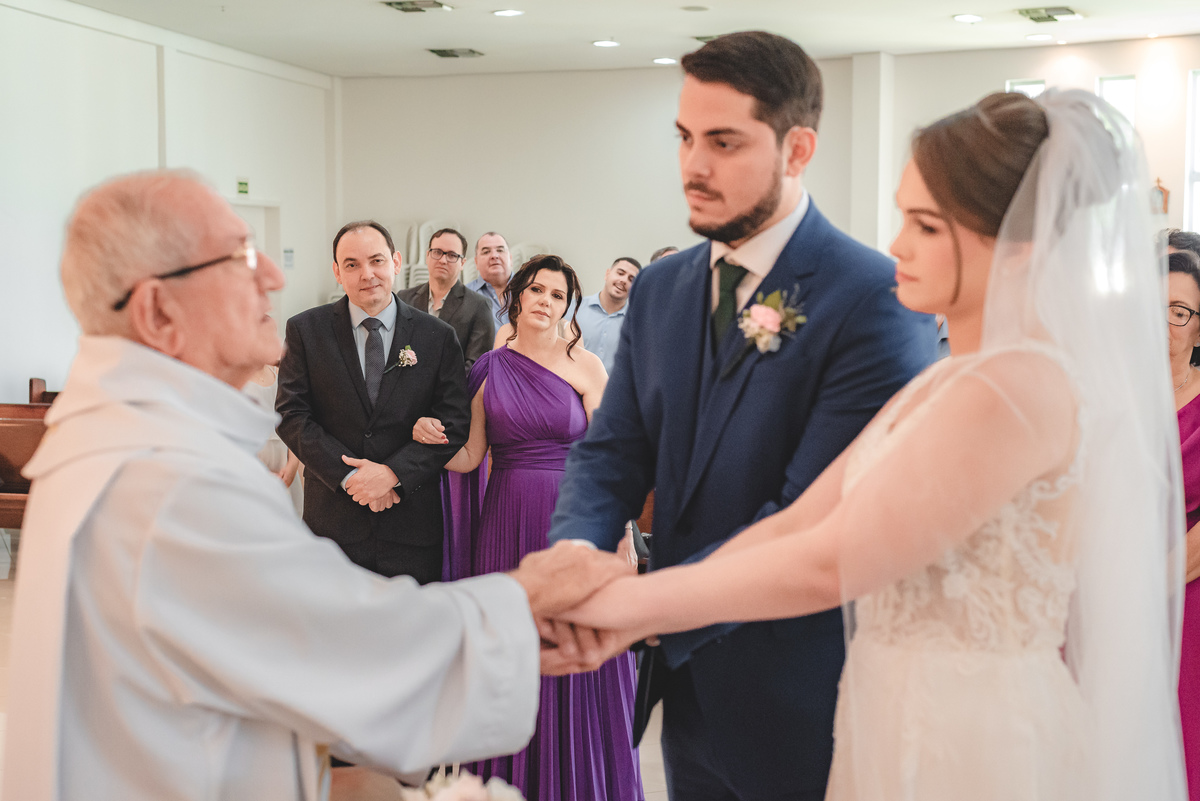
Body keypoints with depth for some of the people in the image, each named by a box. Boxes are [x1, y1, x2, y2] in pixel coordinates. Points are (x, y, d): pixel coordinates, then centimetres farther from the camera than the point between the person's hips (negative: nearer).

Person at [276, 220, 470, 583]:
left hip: (413, 522, 0)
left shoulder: (438, 336, 1)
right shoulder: (305, 330, 1)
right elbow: (291, 414, -3)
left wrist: (394, 473, -13)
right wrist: (347, 475, -13)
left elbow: (455, 423, -2)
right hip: (333, 519, 0)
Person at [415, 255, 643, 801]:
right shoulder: (487, 370, 6)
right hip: (507, 524, 2)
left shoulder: (586, 366, 1)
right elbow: (469, 458, 6)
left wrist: (620, 535, -7)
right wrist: (430, 439, -13)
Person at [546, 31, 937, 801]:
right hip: (688, 685, 6)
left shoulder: (878, 300, -17)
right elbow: (612, 450, 3)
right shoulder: (660, 289, 6)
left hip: (803, 706, -6)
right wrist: (575, 552, -18)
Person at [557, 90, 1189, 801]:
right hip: (905, 719, 8)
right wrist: (625, 619, -7)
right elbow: (799, 521, 1)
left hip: (969, 744, -8)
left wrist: (632, 599, -13)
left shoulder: (1021, 386, -20)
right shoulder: (951, 381, 9)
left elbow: (827, 563, -21)